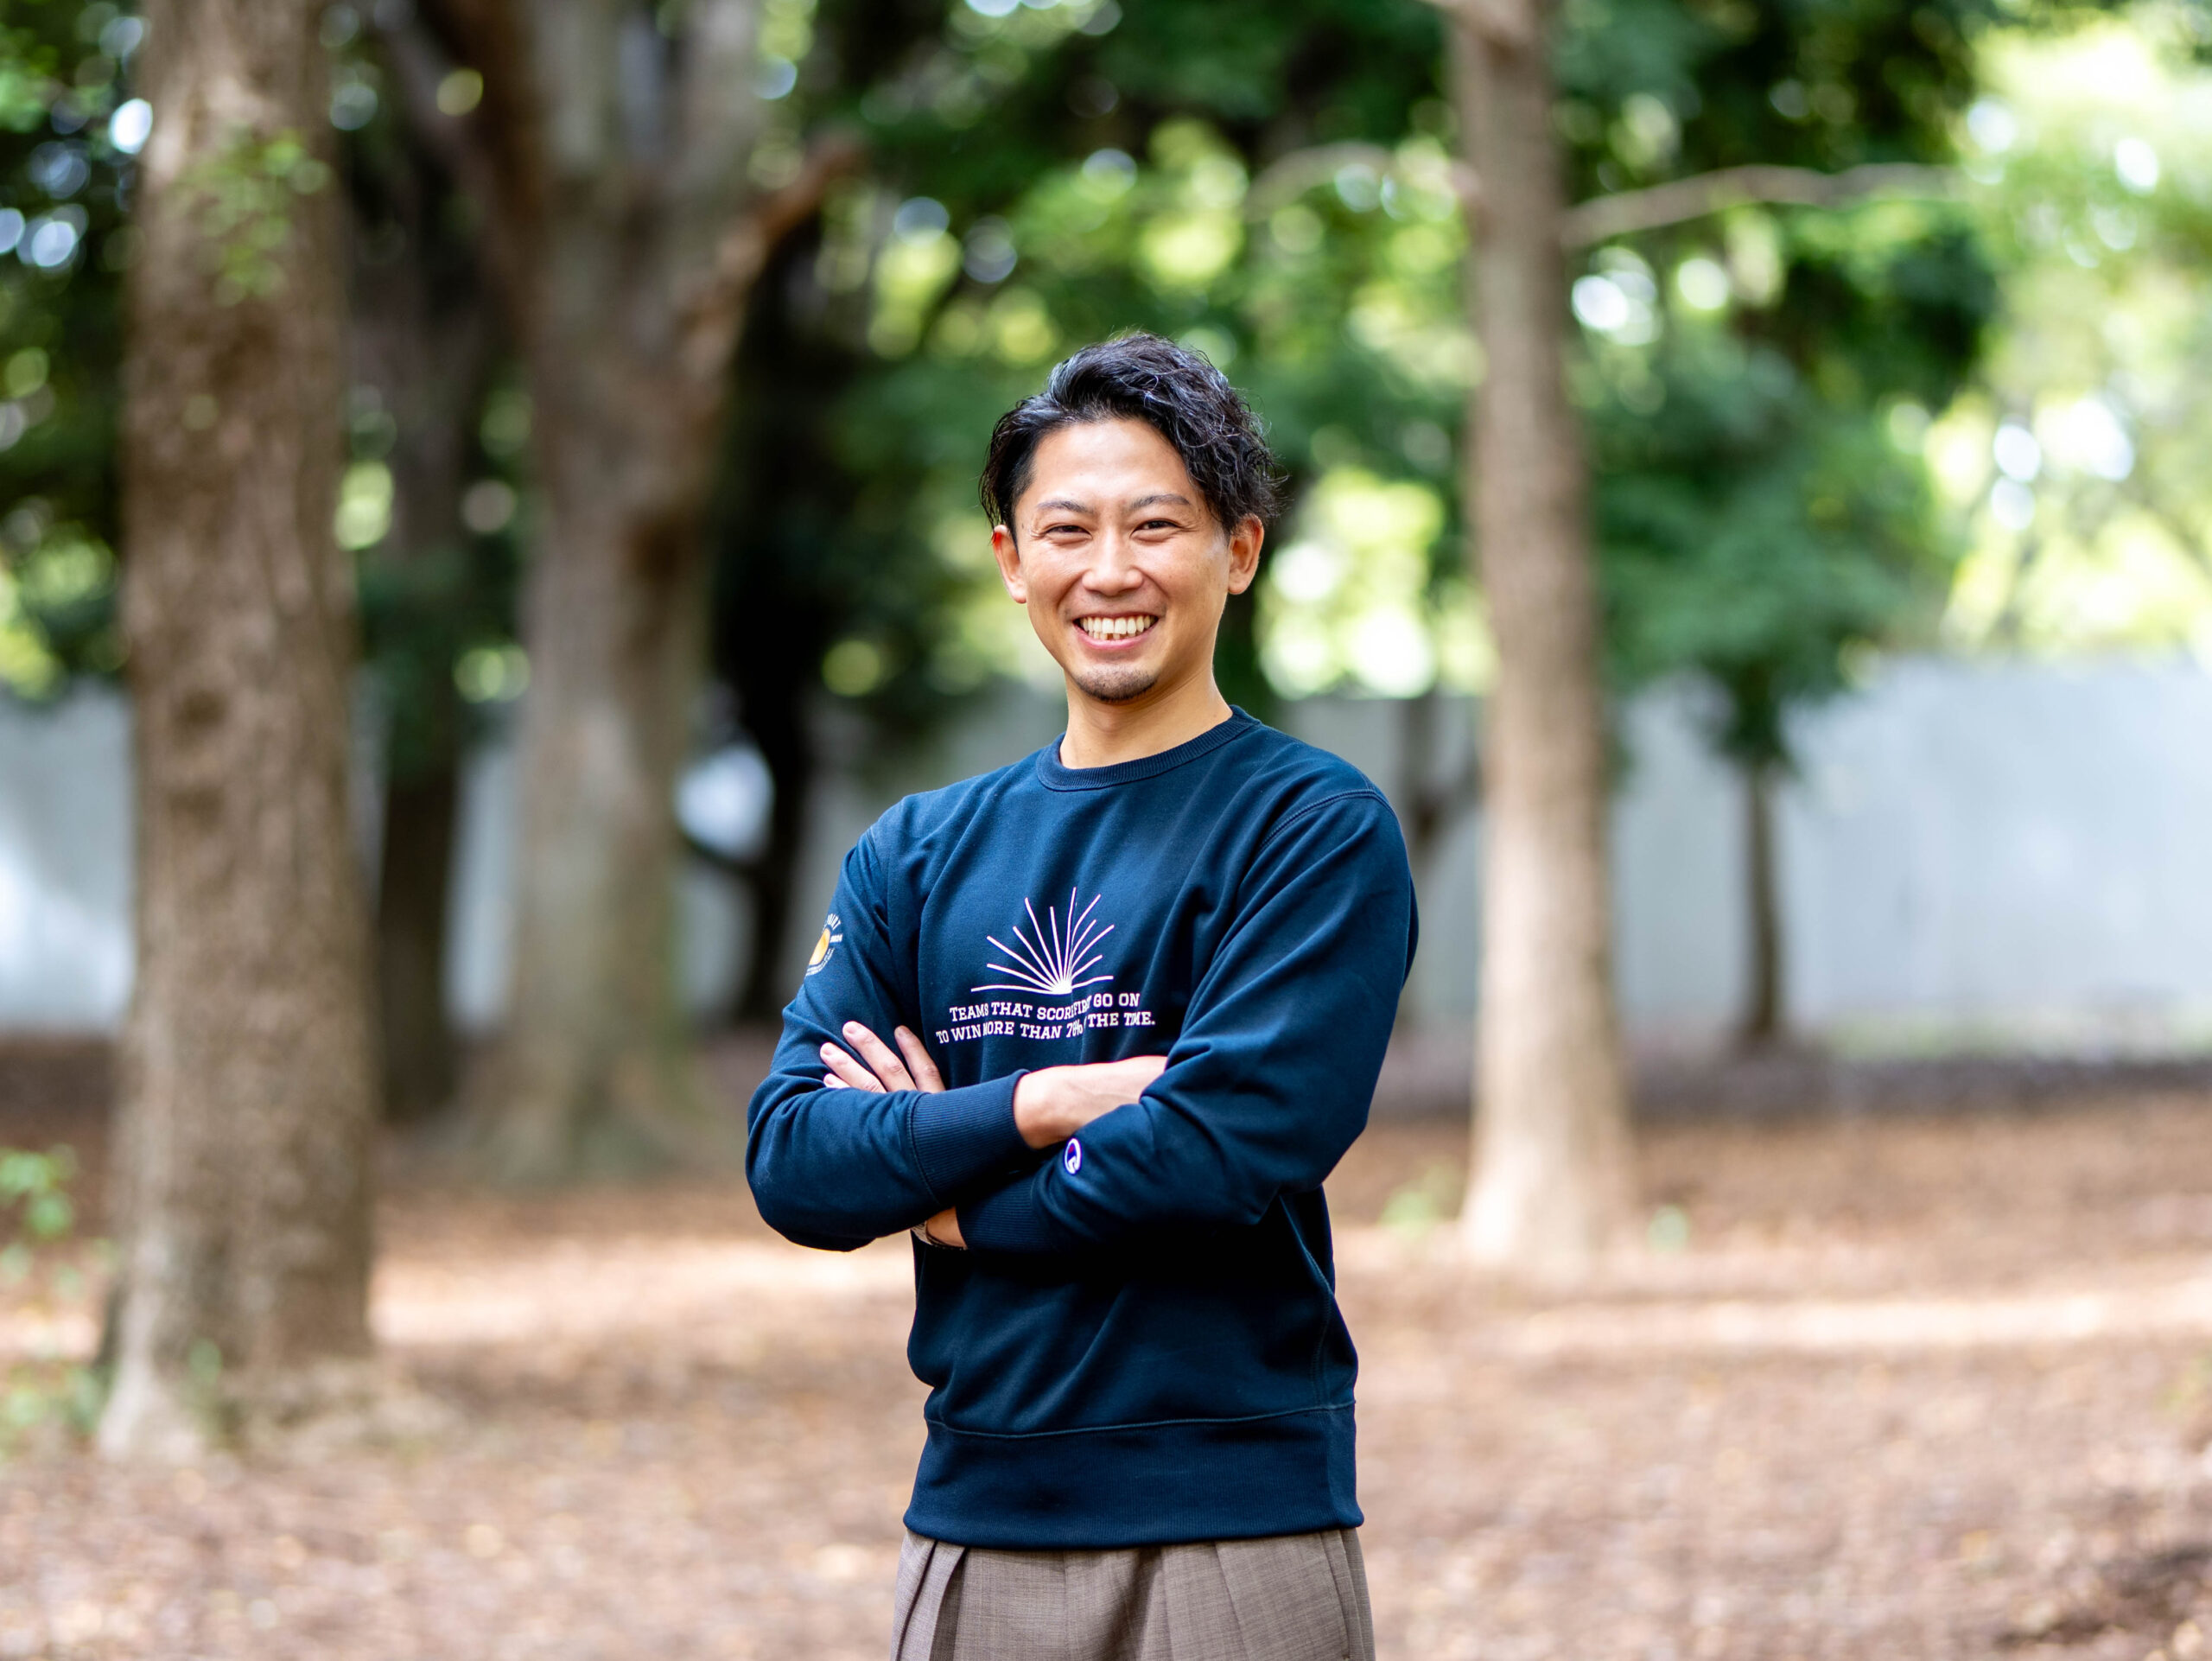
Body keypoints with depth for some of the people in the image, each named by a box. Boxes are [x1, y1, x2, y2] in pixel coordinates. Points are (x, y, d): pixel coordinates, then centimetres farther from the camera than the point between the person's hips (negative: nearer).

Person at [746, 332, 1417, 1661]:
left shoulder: (1319, 830, -4)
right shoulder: (917, 853, 12)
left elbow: (1224, 1146, -16)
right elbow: (789, 1159, 1)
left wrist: (942, 1188, -4)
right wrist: (1046, 1103, -14)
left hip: (1231, 1518, -4)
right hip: (974, 1519, 4)